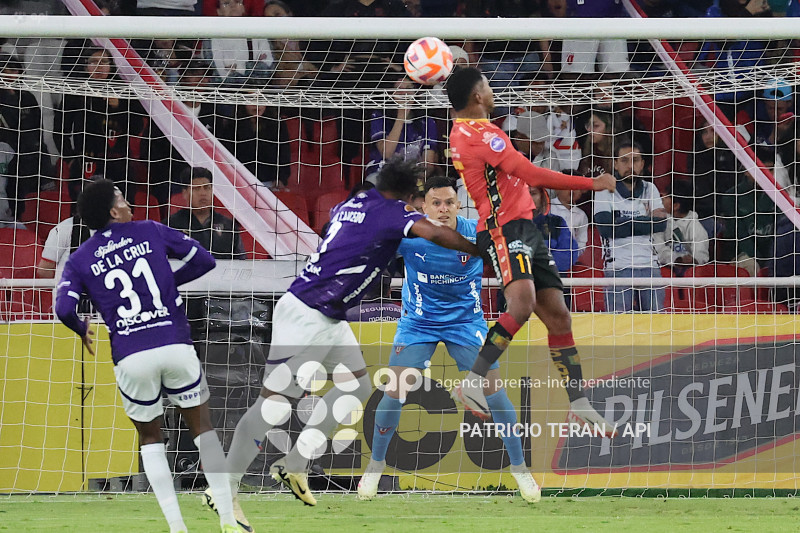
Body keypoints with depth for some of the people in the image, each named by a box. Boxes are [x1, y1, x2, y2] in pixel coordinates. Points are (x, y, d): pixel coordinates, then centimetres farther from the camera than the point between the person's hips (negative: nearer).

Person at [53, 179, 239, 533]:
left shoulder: (79, 260, 6)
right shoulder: (151, 232, 7)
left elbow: (64, 309, -6)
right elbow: (204, 260, 9)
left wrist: (82, 330, 15)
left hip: (130, 358, 0)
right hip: (176, 345, 0)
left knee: (150, 438, 18)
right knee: (202, 427, 13)